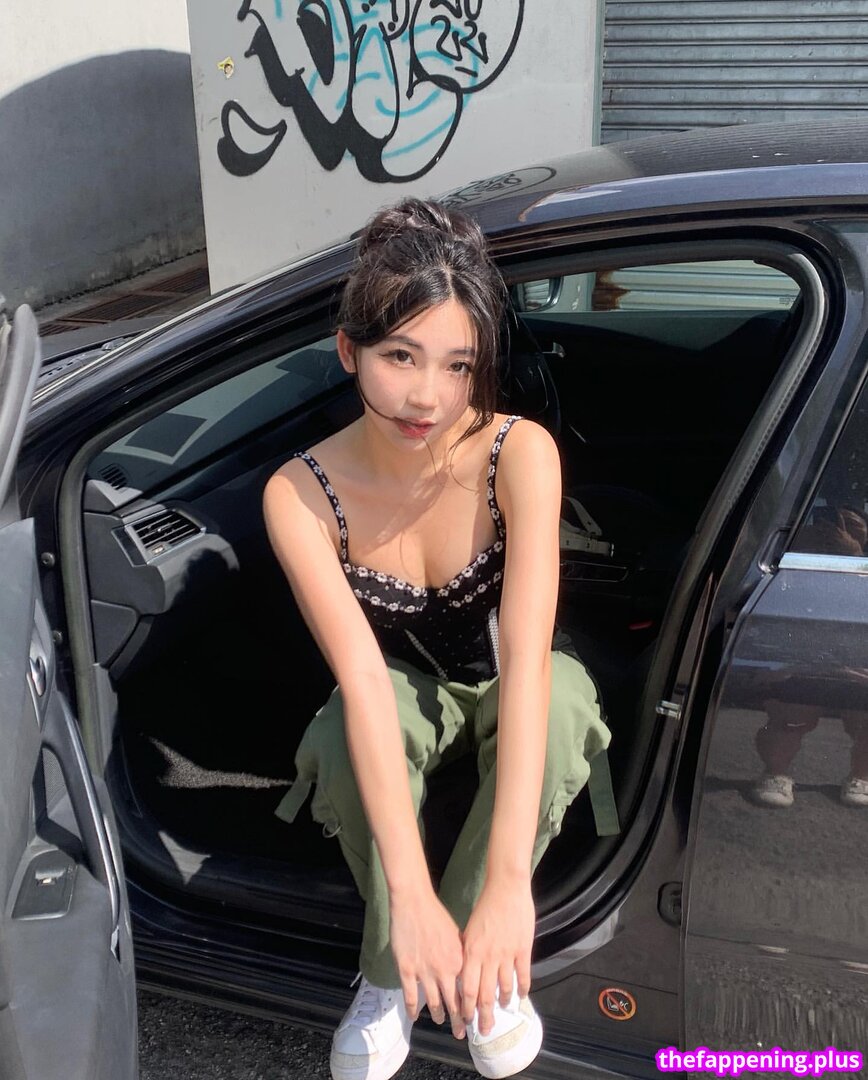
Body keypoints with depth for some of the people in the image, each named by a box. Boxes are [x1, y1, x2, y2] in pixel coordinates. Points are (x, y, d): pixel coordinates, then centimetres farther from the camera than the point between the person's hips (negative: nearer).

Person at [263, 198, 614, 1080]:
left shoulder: (519, 453, -28)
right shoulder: (302, 495, -26)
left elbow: (526, 653, -37)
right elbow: (362, 676, -35)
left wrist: (507, 882, -45)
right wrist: (410, 891, -44)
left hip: (509, 695, 0)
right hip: (403, 698, 0)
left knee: (563, 695, -35)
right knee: (347, 729, -34)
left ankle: (477, 959, -13)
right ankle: (392, 967, -9)